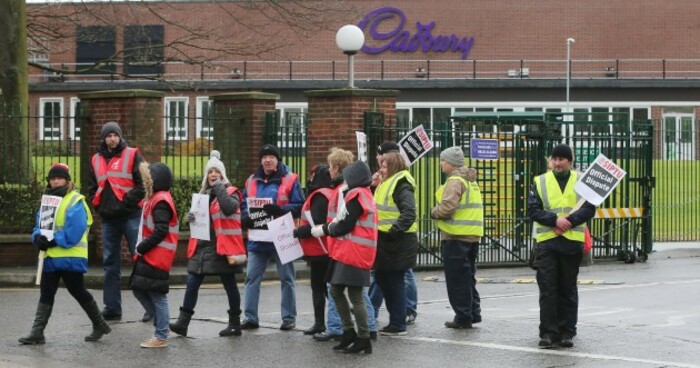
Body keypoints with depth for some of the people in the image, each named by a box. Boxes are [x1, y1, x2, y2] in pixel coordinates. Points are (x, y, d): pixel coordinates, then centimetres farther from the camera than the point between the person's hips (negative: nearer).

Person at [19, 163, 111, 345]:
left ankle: (100, 325, 17)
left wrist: (55, 241, -21)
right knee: (46, 294, 5)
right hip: (50, 257, 7)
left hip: (71, 256, -7)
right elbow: (39, 226, 13)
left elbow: (74, 231, -19)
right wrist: (39, 237, -8)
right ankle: (37, 332, 5)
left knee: (78, 292, 2)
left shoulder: (76, 202, -9)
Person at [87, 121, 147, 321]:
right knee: (110, 263, 8)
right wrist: (100, 207, 6)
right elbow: (92, 187, 20)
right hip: (108, 218, 5)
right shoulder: (96, 160, 13)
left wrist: (127, 203, -13)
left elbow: (143, 183, -7)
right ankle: (112, 308, 13)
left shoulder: (132, 155, -1)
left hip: (131, 216, -5)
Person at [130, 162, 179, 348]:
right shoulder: (154, 199, 17)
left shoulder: (161, 201, -14)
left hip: (157, 257, -10)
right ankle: (161, 324, 21)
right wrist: (141, 249, 10)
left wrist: (142, 248, -17)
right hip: (147, 256, 10)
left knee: (157, 295, -4)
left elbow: (160, 231, -22)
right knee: (139, 290, 13)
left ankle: (161, 336, 2)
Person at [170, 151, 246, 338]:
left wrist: (219, 188, -17)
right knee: (192, 283, -1)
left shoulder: (230, 192, -3)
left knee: (229, 285, 4)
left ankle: (235, 323, 14)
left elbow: (230, 208, -25)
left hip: (223, 247, -6)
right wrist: (191, 217, 4)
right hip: (202, 246, 6)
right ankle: (183, 322, 0)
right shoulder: (204, 194, 16)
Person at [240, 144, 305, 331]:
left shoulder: (290, 180, -3)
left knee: (287, 279, 5)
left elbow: (299, 206, -8)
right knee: (252, 278, 2)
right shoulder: (252, 181, 11)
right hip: (258, 238, 4)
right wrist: (246, 218, -7)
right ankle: (250, 317, 8)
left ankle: (289, 317, 13)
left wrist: (280, 210, -24)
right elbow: (244, 205, 15)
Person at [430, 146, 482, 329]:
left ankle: (463, 317, -1)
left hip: (456, 237, -9)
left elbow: (447, 207, -24)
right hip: (473, 235, 9)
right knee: (468, 277, 18)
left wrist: (433, 212, -4)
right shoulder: (470, 180, 17)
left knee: (457, 280, -3)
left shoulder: (455, 181, -13)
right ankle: (474, 313, 20)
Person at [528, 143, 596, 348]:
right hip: (546, 241, 0)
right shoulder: (540, 182, 7)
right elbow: (533, 210, -1)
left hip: (572, 241, 0)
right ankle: (548, 332, 0)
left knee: (568, 290, 6)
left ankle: (567, 332, 13)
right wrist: (555, 220, -16)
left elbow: (589, 208, -2)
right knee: (547, 289, -3)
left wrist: (570, 220, -17)